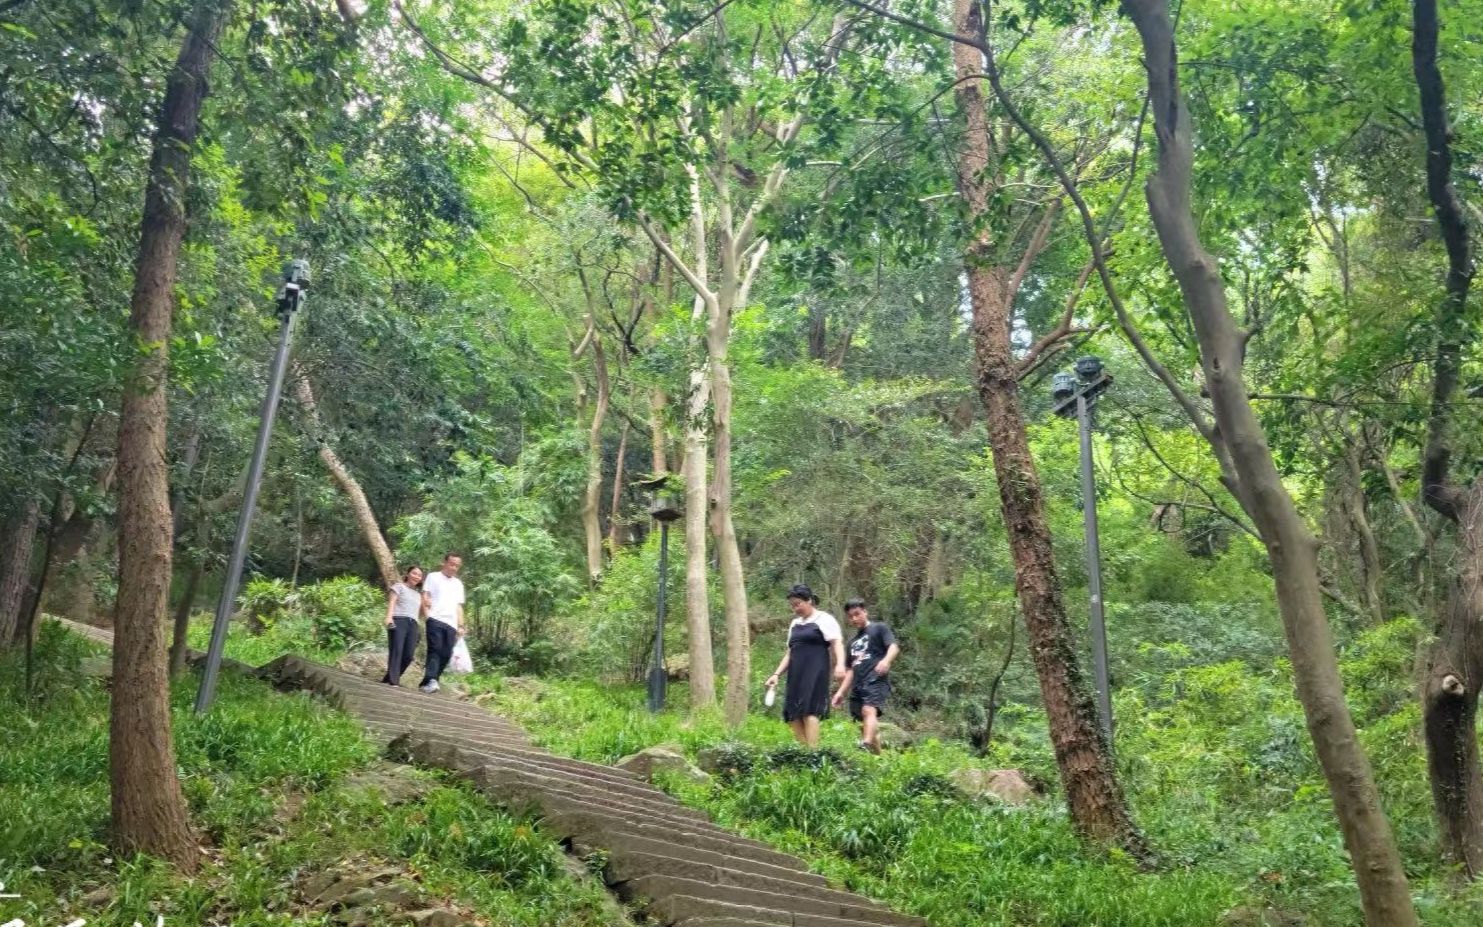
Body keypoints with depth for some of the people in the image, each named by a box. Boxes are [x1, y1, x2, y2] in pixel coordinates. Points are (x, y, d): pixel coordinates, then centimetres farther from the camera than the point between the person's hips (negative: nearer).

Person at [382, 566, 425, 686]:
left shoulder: (418, 594, 29)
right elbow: (391, 602, 0)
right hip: (399, 620, -5)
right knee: (396, 651, -16)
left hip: (413, 624, 5)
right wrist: (389, 617, -16)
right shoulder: (399, 586, 14)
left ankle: (388, 678, 5)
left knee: (409, 655, -6)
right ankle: (393, 680, -18)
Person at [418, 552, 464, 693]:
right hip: (435, 620, -5)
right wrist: (427, 613, -13)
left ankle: (427, 682, 3)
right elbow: (424, 596, 2)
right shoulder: (433, 577, 10)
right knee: (435, 650, -18)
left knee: (446, 654, -2)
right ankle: (431, 680, -27)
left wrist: (461, 625, 14)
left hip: (451, 624, 5)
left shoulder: (458, 584, 23)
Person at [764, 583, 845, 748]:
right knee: (793, 715, 1)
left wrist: (840, 664, -29)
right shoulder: (795, 623, 22)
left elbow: (837, 643, -12)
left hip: (815, 673, -8)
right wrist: (777, 674, 15)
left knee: (809, 710, -18)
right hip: (796, 675, 8)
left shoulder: (824, 619, 0)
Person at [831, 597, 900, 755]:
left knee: (869, 711, -30)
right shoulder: (853, 642, 26)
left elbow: (894, 646, -9)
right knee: (865, 725, 5)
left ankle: (866, 745, -51)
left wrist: (886, 660, -30)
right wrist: (841, 692, 21)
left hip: (876, 681, -8)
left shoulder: (879, 628, 7)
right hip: (858, 687, 8)